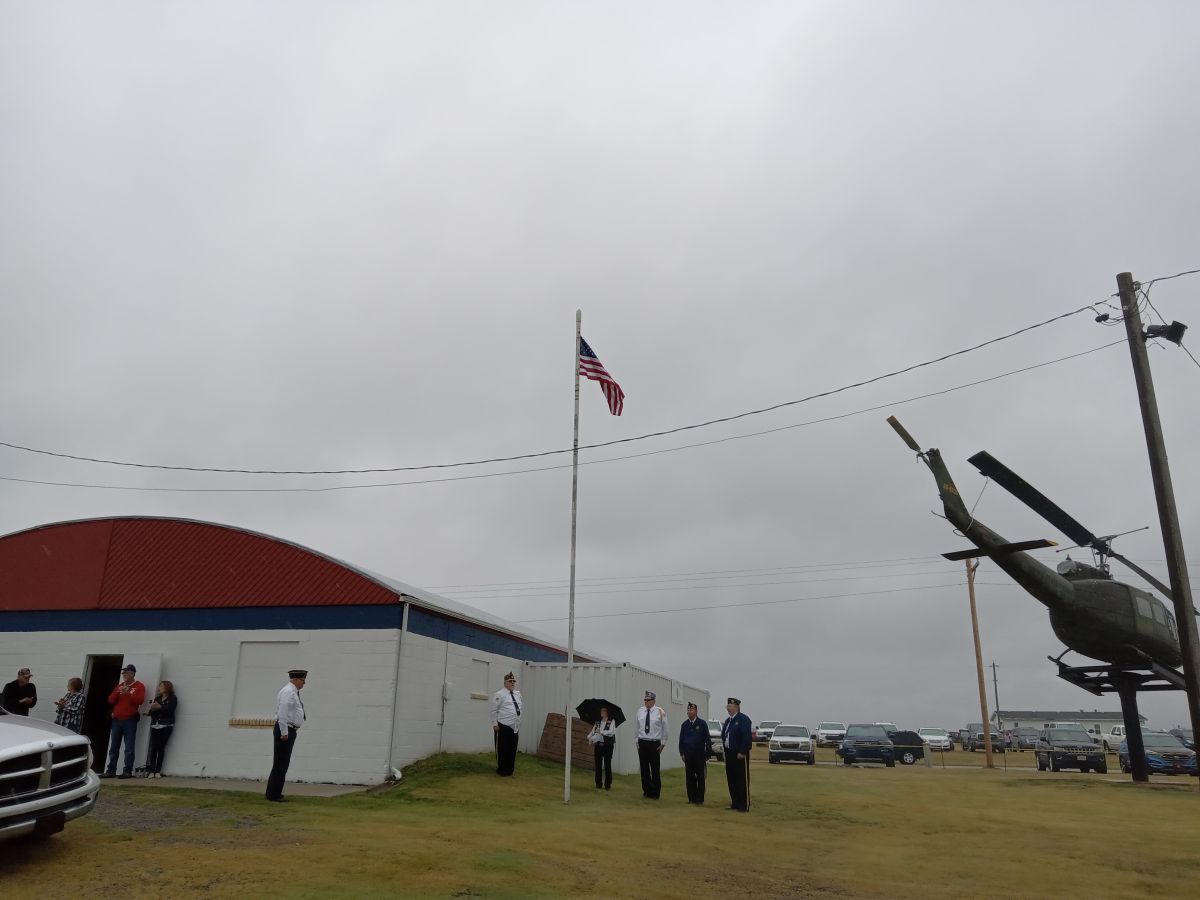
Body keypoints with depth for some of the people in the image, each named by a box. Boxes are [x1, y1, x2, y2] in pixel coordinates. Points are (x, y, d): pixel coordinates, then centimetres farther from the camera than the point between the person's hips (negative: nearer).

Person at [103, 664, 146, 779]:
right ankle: (111, 770, 13)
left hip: (130, 720, -6)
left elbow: (140, 700, -12)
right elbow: (110, 701, 11)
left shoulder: (139, 686, 2)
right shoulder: (119, 686, 19)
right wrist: (117, 692, -5)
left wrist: (128, 693, -20)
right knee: (113, 747, 8)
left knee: (129, 748, -7)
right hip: (117, 720, 6)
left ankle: (128, 771, -7)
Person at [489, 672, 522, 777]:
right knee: (502, 749, 2)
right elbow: (494, 710, -9)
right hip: (503, 727, -6)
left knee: (512, 749, 10)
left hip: (514, 727, 6)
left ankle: (509, 769, 21)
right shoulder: (500, 694, -9)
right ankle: (501, 770, 14)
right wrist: (495, 724, -12)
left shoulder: (518, 694, 13)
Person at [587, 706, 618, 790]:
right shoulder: (597, 722, 11)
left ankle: (608, 784, 8)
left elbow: (611, 732, -16)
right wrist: (590, 737, -12)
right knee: (598, 765, 6)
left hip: (608, 745, -4)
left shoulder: (611, 722, -2)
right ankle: (598, 784, 17)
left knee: (607, 765, -1)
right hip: (598, 745, 4)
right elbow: (592, 732, 7)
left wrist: (601, 732, -19)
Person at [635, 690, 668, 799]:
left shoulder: (660, 711, -7)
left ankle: (655, 793, 13)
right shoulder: (640, 711, 4)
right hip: (642, 743, 3)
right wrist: (637, 741, 10)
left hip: (654, 743, -3)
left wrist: (663, 743, 0)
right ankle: (646, 791, 20)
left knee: (655, 769, 1)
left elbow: (664, 729, -1)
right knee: (644, 768, 7)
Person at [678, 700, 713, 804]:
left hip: (699, 754, -3)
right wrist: (682, 753, 6)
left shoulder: (702, 723, -5)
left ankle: (700, 800, 9)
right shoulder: (684, 724, 5)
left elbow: (708, 739, -3)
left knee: (700, 777, 3)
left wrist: (708, 754, -5)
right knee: (689, 777, 6)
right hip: (688, 755, 3)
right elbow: (681, 740, 11)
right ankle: (691, 798, 14)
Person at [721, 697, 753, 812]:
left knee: (742, 780, -3)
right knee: (731, 779, 12)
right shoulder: (728, 721, 15)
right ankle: (735, 803, 21)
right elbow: (723, 736, 21)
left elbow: (746, 737, -18)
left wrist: (742, 752, -21)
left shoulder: (743, 719, -11)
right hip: (729, 753, 8)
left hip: (740, 754, -8)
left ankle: (744, 806, 1)